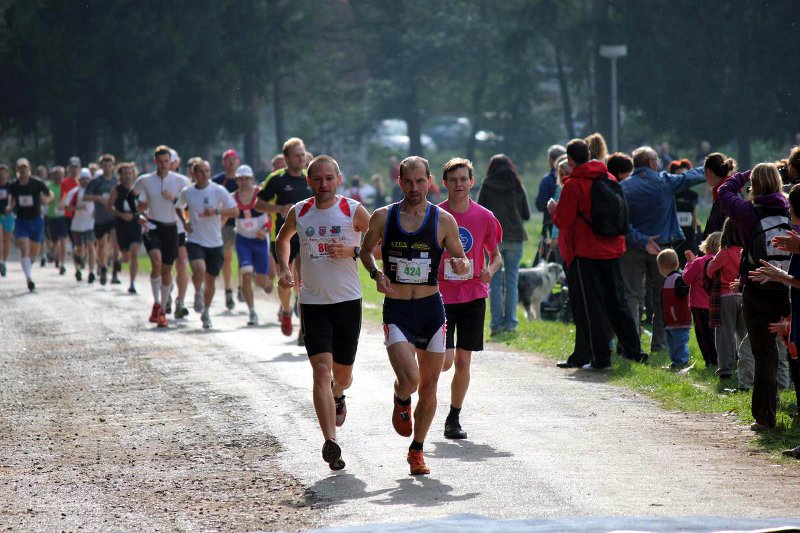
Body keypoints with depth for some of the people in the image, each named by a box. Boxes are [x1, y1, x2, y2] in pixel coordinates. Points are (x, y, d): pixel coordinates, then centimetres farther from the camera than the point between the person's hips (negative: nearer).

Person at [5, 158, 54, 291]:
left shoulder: (37, 183, -10)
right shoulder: (13, 186, -3)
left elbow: (50, 195, 1)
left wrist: (46, 200, -22)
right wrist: (10, 207, -5)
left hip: (36, 220, 0)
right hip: (21, 221, 0)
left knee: (34, 252, 12)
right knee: (24, 249, -17)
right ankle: (29, 278, -16)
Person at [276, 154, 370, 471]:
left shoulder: (353, 211, -5)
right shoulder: (299, 213, 3)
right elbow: (283, 239, 24)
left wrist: (353, 251, -15)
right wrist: (284, 268, 7)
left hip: (348, 302, 0)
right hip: (313, 304, 0)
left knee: (343, 374, 13)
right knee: (321, 370, -15)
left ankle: (338, 397, 52)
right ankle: (330, 443, -21)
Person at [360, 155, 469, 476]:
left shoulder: (443, 221, -1)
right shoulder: (383, 217, 0)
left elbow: (461, 262, 7)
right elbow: (366, 251, 15)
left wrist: (461, 266, -17)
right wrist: (376, 274, -5)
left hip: (431, 308, 1)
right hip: (396, 311, -1)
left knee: (429, 386, 5)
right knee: (409, 379, -19)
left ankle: (417, 451, 23)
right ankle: (401, 402, 18)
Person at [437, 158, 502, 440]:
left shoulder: (484, 217, 1)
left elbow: (496, 255, 11)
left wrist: (490, 270, -11)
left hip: (473, 297, 2)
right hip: (440, 297, -2)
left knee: (463, 361, 2)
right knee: (444, 360, -12)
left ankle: (454, 418, 16)